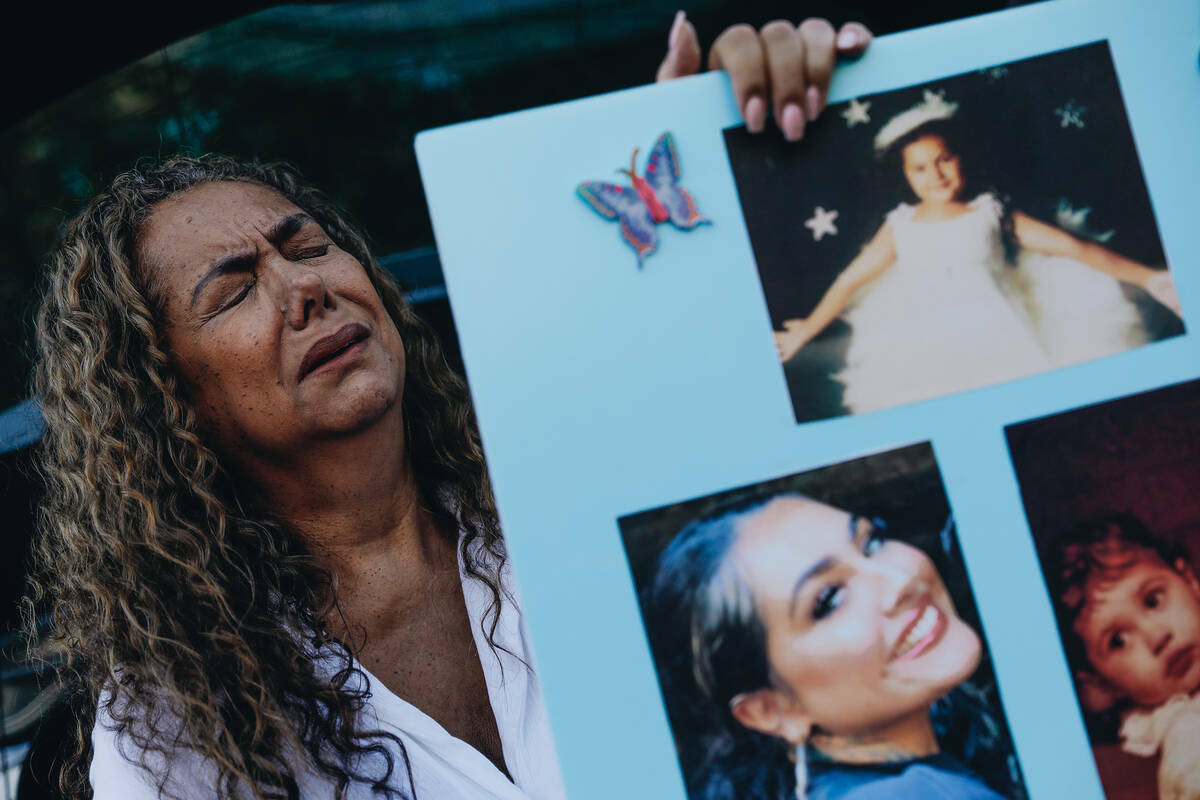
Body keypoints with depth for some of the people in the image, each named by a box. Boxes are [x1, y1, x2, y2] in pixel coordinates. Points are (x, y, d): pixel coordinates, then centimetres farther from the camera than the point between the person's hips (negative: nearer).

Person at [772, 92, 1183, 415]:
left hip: (995, 343, -1)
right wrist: (805, 331, 24)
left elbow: (1072, 247, 10)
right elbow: (850, 281, 25)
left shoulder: (990, 214, 13)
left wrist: (1147, 277, 5)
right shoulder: (900, 227, 18)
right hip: (929, 355, 1)